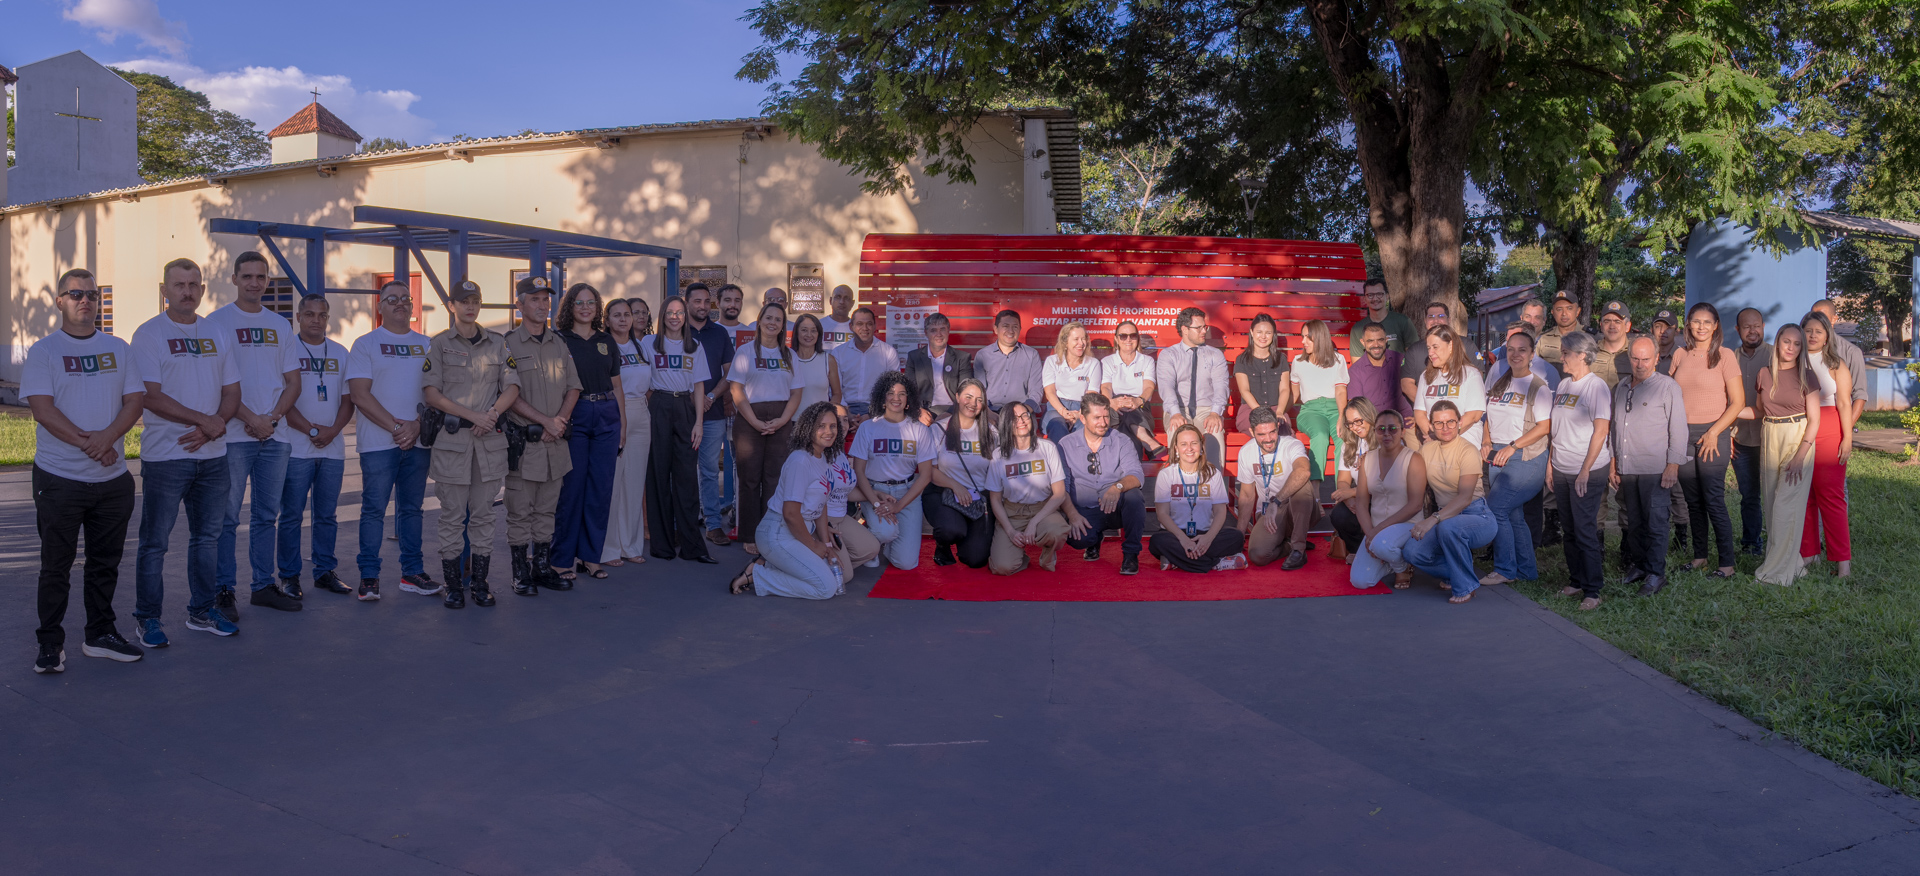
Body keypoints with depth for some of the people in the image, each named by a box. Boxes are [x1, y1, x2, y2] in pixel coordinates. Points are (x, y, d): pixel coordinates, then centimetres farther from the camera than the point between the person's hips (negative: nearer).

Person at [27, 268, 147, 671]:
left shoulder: (119, 349, 10)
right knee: (56, 565, 2)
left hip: (113, 478, 4)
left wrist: (107, 437, -16)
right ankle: (50, 643, 11)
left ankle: (100, 634, 22)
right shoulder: (43, 351, -1)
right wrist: (88, 444, -18)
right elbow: (42, 409, -11)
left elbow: (134, 400, 2)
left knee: (106, 562, 11)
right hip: (59, 477, -4)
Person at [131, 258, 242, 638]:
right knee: (155, 541, 1)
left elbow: (232, 392, 11)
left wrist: (211, 430, -7)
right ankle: (147, 618, 9)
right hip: (165, 455, -5)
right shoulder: (149, 334, -4)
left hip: (212, 454, 5)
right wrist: (204, 420, -15)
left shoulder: (216, 335, 12)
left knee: (207, 536, 11)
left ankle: (202, 610, 22)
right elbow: (150, 396, -12)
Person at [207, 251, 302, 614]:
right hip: (234, 435, -5)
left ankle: (263, 585, 18)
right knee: (228, 516, -2)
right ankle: (224, 591, 4)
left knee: (267, 515, 11)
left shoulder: (279, 324, 13)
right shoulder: (218, 322, -2)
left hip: (275, 435, 5)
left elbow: (293, 381, 11)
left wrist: (272, 417, -5)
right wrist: (252, 419, -14)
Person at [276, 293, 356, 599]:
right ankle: (289, 576, 6)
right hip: (296, 448, -4)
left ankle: (325, 571, 16)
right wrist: (313, 430, -13)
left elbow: (348, 400, 10)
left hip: (333, 448, 4)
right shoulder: (287, 350, -1)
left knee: (327, 515, 8)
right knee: (291, 515, -1)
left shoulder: (340, 353, 13)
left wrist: (333, 430, -6)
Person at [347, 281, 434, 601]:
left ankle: (412, 573, 15)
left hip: (417, 441, 4)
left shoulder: (425, 345, 12)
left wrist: (416, 426, -8)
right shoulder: (365, 344, 1)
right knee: (374, 509, -2)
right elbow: (359, 394, -7)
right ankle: (369, 576, 4)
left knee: (411, 508, 9)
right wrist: (396, 426, -13)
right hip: (378, 442, -4)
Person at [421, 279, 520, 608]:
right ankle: (453, 585, 6)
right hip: (452, 439, -2)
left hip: (490, 439, 2)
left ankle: (480, 582, 12)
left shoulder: (497, 344, 12)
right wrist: (471, 415, -13)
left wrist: (492, 414, -12)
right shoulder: (438, 344, 4)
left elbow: (512, 387, 6)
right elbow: (431, 393, -4)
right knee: (453, 515, 0)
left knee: (483, 515, 6)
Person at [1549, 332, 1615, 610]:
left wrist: (1586, 470, -17)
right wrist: (1550, 461, 12)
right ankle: (1576, 581, 22)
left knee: (1585, 531, -6)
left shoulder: (1596, 387, -10)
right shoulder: (1563, 384, 12)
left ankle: (1593, 591, -1)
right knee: (1569, 531, 12)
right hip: (1562, 471, 7)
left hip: (1589, 472, -7)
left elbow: (1600, 431, -14)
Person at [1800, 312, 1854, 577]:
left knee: (1831, 495, -6)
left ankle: (1843, 560, -4)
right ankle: (1808, 553, 13)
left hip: (1828, 434, -3)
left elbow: (1844, 403, 0)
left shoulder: (1836, 364, 4)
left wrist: (1847, 438, -7)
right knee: (1802, 495, 3)